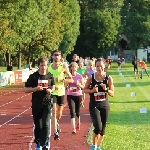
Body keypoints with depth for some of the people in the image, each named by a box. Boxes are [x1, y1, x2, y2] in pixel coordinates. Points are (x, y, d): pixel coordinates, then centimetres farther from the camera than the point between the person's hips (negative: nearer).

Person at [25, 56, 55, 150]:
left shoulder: (50, 76, 1)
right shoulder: (33, 76, -4)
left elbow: (53, 86, 18)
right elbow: (26, 89, -2)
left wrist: (51, 90, -5)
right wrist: (35, 88, -19)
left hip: (47, 103, 0)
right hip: (36, 104, 0)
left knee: (46, 124, -13)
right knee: (38, 125, 10)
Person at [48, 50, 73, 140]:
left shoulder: (64, 67, -4)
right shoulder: (49, 66, 4)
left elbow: (71, 79, -4)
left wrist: (62, 79, -20)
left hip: (61, 92, 0)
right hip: (52, 92, 0)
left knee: (59, 112, 13)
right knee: (54, 111, -13)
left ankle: (57, 123, 45)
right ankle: (56, 132, -13)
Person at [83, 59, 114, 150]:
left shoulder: (108, 78, -4)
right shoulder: (91, 78, -7)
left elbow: (112, 94, -2)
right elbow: (85, 90, 3)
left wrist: (106, 89, -21)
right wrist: (92, 90, -16)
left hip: (105, 105, 2)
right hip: (94, 106, -2)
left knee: (103, 128, 9)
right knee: (98, 127, -17)